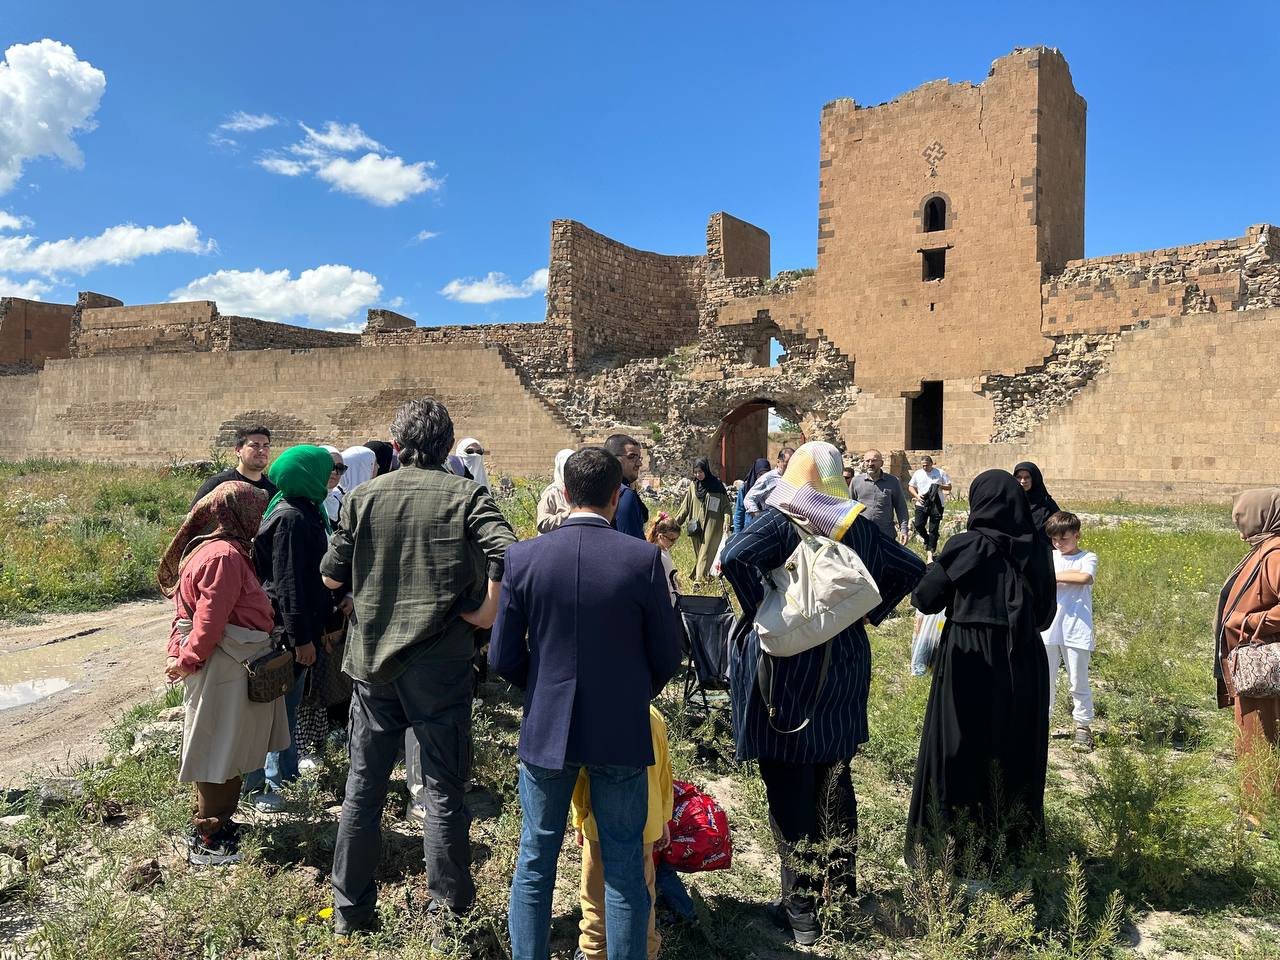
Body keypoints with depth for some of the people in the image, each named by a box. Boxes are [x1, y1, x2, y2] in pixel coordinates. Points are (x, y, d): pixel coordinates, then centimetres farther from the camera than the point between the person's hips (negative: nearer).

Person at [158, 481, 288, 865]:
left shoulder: (203, 547, 14)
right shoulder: (226, 555, -21)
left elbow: (191, 611, 15)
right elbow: (210, 619, -22)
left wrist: (179, 653, 9)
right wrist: (188, 661, -12)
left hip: (229, 667, 10)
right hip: (225, 668, -10)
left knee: (219, 749, 19)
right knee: (220, 751, -1)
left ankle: (212, 823, 31)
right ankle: (208, 841, 9)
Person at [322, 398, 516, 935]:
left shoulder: (363, 497, 0)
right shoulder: (465, 495, -7)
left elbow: (331, 577, 4)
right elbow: (507, 555, -22)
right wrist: (486, 612, -9)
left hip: (372, 660, 3)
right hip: (440, 664, -2)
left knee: (363, 788, 15)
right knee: (443, 791, 10)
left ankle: (350, 910, 27)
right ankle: (451, 907, 20)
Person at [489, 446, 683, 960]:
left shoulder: (524, 557, -9)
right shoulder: (643, 558, -13)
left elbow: (503, 658, -4)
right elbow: (667, 657, -5)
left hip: (546, 728, 2)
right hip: (622, 731, -1)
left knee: (535, 860, 17)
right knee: (624, 866, 12)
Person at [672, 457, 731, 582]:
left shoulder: (717, 485, -2)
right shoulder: (693, 486, 9)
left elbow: (726, 506, -4)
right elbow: (685, 507, 11)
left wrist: (727, 523, -17)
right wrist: (675, 522, 6)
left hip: (711, 526, -4)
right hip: (696, 526, 4)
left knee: (705, 553, -7)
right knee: (698, 552, 5)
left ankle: (699, 579, -11)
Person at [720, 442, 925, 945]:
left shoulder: (781, 519, -11)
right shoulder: (859, 524, 3)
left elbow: (734, 557, -27)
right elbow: (912, 568, 10)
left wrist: (758, 610, -15)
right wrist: (870, 610, 10)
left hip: (786, 662, -5)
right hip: (845, 664, 5)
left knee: (789, 789, 4)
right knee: (834, 779, 20)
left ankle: (801, 909, 11)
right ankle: (841, 885, 31)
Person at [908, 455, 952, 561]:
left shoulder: (940, 473, 1)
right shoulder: (917, 474, 8)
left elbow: (949, 487, 4)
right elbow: (910, 487, 15)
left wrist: (940, 486, -17)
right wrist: (916, 495, -3)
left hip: (937, 505, -2)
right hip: (922, 504, 2)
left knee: (933, 529, -1)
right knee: (918, 525, -8)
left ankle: (930, 553, 4)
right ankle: (927, 540, 25)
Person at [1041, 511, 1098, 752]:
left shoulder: (1088, 558, 1)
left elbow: (1085, 578, -19)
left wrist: (1053, 576, -11)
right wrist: (1070, 576, -10)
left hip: (1077, 630, -3)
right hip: (1048, 628, 3)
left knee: (1079, 681, 5)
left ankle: (1083, 726, 18)